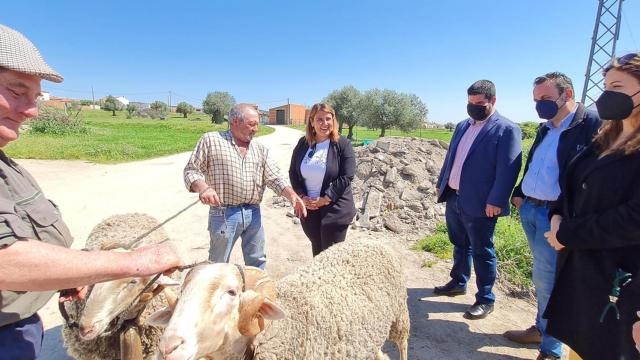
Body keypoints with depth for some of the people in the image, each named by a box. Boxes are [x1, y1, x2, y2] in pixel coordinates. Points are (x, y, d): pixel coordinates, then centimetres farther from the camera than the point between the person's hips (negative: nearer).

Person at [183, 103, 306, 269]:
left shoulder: (260, 149, 11)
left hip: (253, 213, 4)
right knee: (218, 264, 10)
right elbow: (192, 170, -3)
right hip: (224, 214, -4)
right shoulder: (211, 140, -2)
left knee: (257, 262, 15)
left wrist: (292, 195, -11)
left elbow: (274, 178, 6)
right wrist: (203, 187, -24)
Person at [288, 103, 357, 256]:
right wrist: (302, 197, -7)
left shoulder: (343, 144, -10)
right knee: (316, 250, 20)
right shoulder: (303, 143, 3)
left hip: (334, 209, -4)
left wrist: (325, 199, -17)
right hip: (308, 208, 4)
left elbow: (346, 177, -15)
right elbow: (293, 172, 6)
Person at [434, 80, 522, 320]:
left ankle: (485, 300, 21)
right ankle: (458, 283, 38)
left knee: (482, 252, 6)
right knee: (459, 245, 21)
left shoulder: (506, 129, -10)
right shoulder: (462, 126, 13)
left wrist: (496, 201, -20)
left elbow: (508, 169, -16)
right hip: (454, 198, 7)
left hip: (479, 204, -7)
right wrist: (441, 184, 15)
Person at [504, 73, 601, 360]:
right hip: (529, 209, 8)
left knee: (546, 279, -1)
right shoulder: (545, 129, 14)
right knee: (544, 276, 18)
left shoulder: (593, 124, -12)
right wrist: (518, 193, 11)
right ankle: (542, 329, 34)